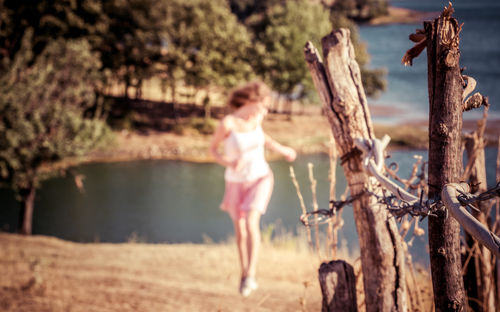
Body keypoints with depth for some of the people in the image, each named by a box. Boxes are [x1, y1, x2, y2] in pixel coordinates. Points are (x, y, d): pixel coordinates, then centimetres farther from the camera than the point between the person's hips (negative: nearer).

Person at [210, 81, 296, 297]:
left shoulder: (256, 117, -9)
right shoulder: (227, 123, -22)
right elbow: (213, 149, -9)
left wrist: (282, 150, 18)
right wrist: (228, 163, -28)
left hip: (260, 178, 1)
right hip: (236, 182, -1)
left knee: (251, 222, -21)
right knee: (240, 231, 10)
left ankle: (251, 276, -22)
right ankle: (244, 275, 32)